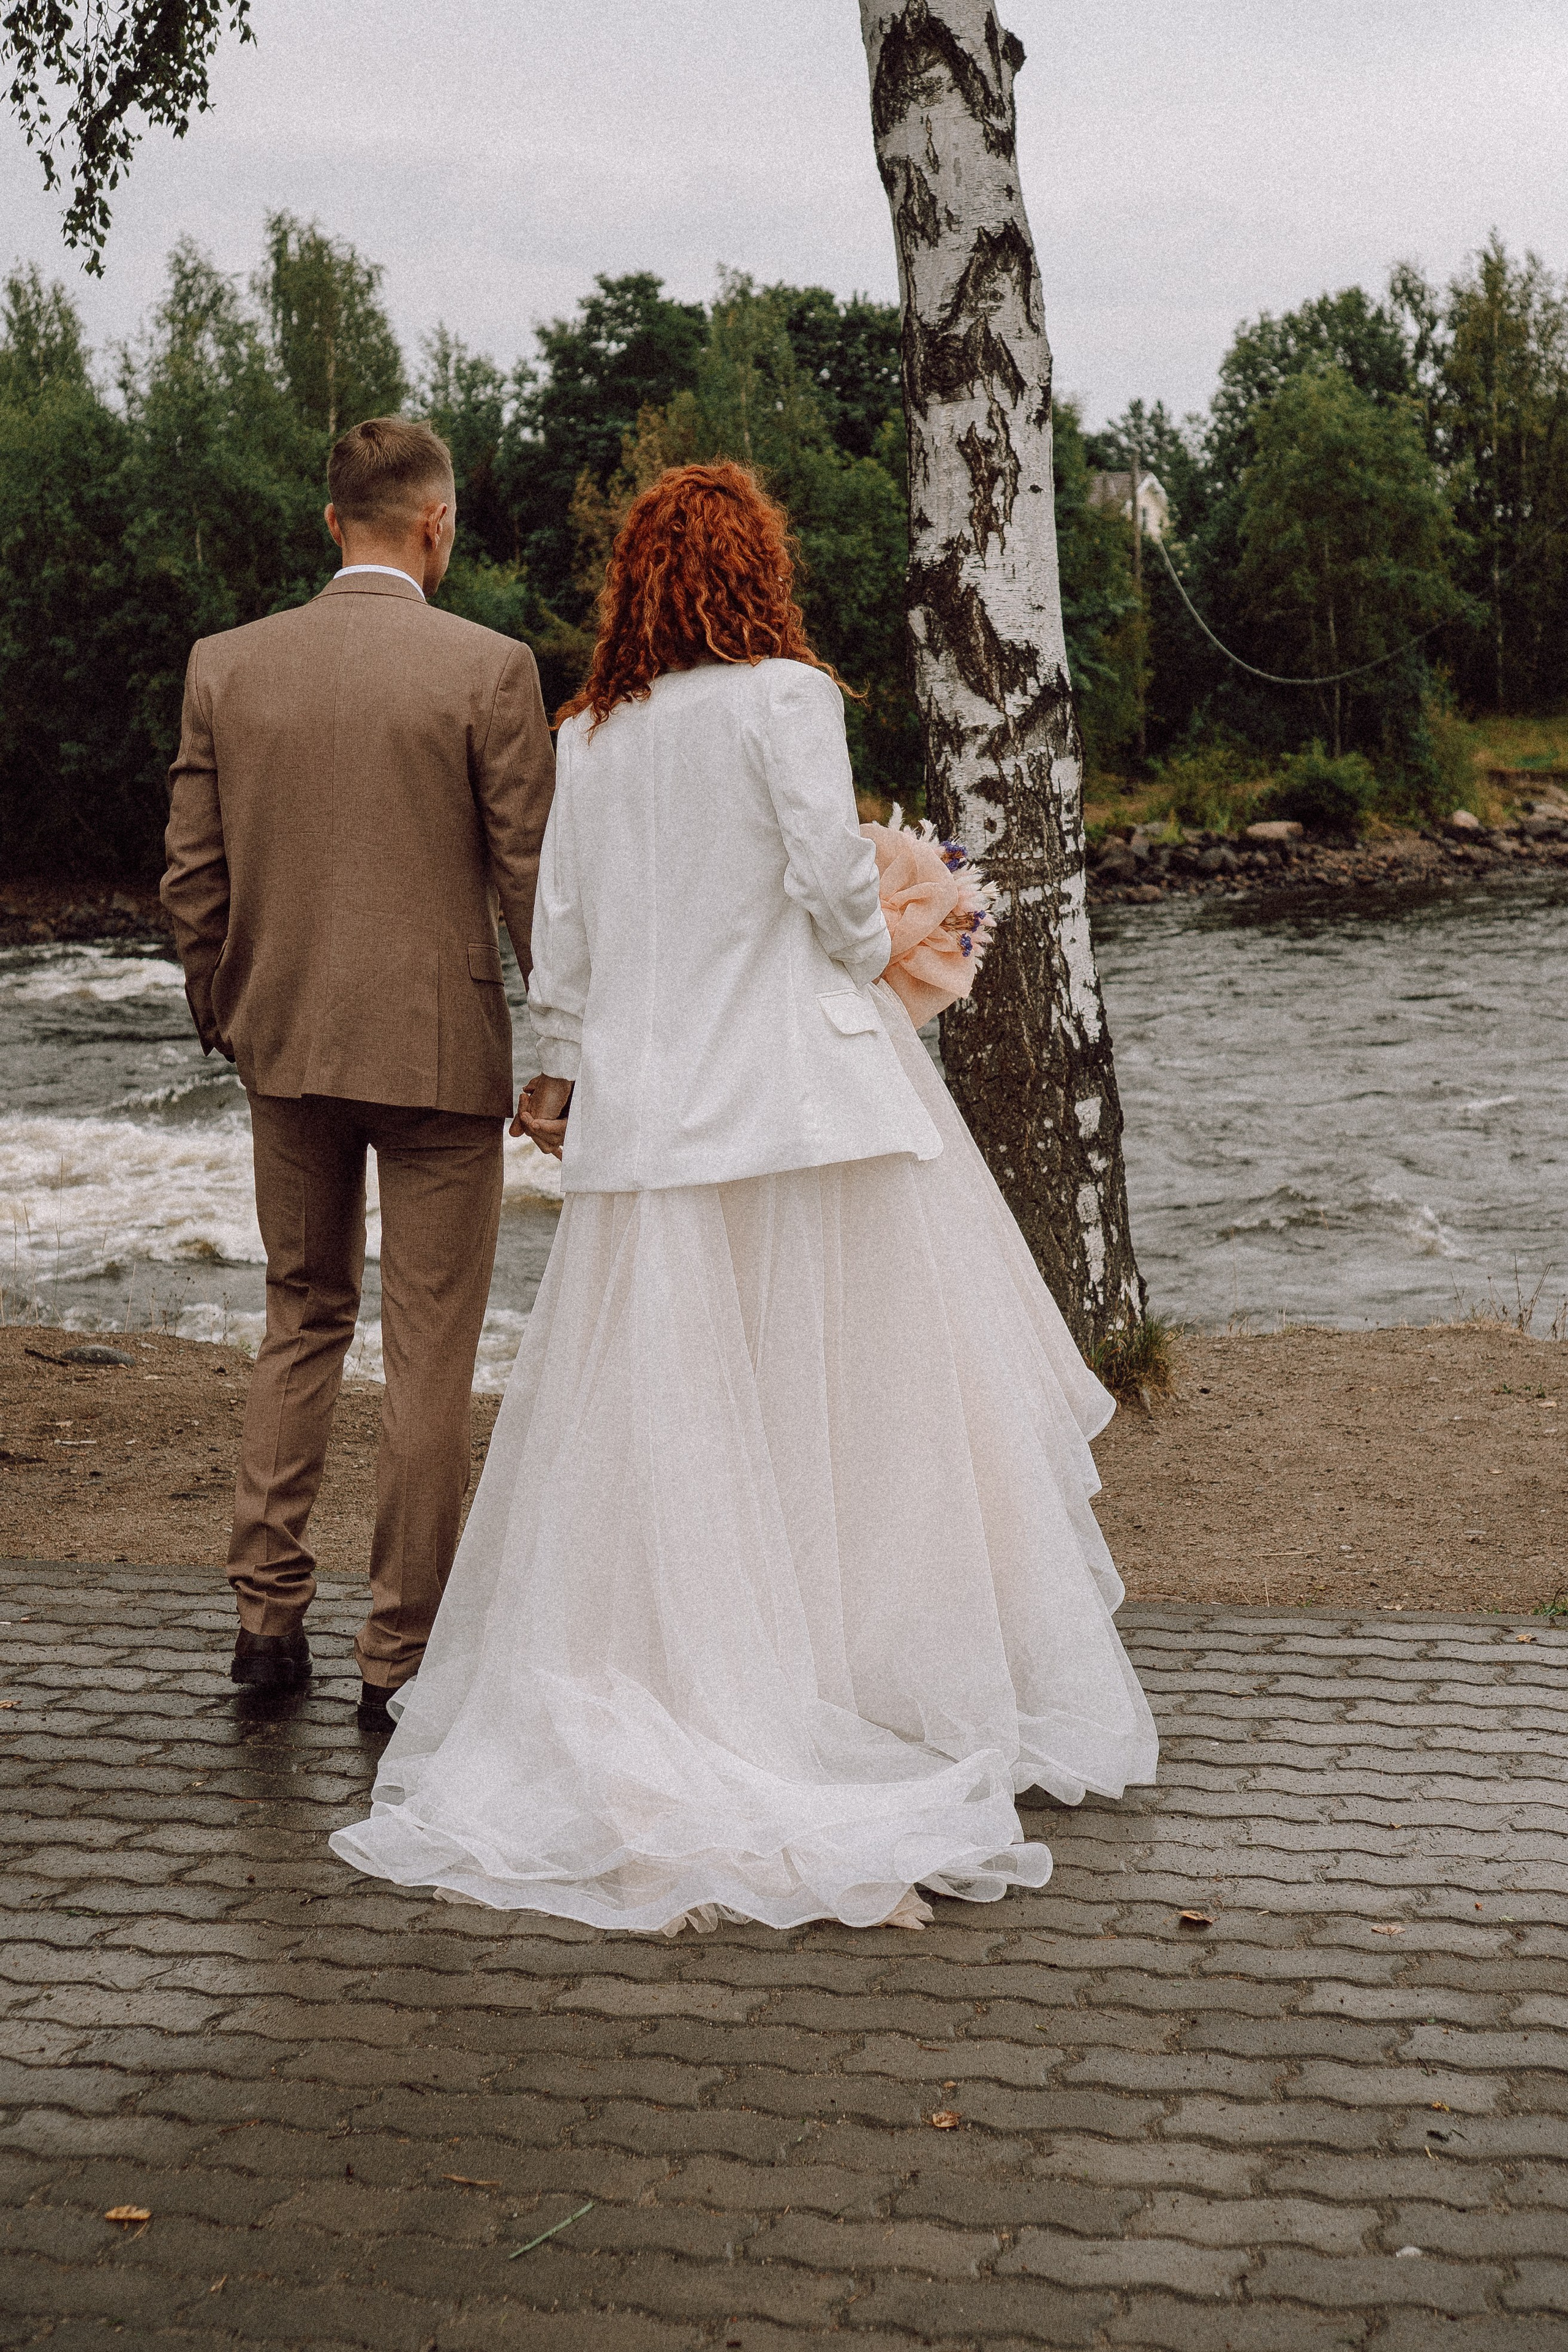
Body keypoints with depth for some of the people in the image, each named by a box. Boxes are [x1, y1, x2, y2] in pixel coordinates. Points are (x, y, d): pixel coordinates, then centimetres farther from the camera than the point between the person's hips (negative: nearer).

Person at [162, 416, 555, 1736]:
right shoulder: (489, 669, -9)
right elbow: (533, 878, -8)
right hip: (441, 1047, -4)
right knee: (429, 1351, 5)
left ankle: (269, 1614, 20)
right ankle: (401, 1654, 12)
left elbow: (192, 875, 4)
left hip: (289, 1045, 4)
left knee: (302, 1321, 19)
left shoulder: (225, 667, 2)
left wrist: (226, 1019, 18)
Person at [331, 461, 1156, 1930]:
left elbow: (561, 927, 10)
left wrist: (560, 1071, 20)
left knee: (660, 1413, 9)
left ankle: (657, 1703, 13)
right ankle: (903, 1683, 10)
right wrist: (875, 962, 8)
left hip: (646, 1105, 5)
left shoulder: (588, 733, 8)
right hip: (802, 1087, -4)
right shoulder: (783, 695, -6)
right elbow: (832, 877, -11)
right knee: (846, 1397, 4)